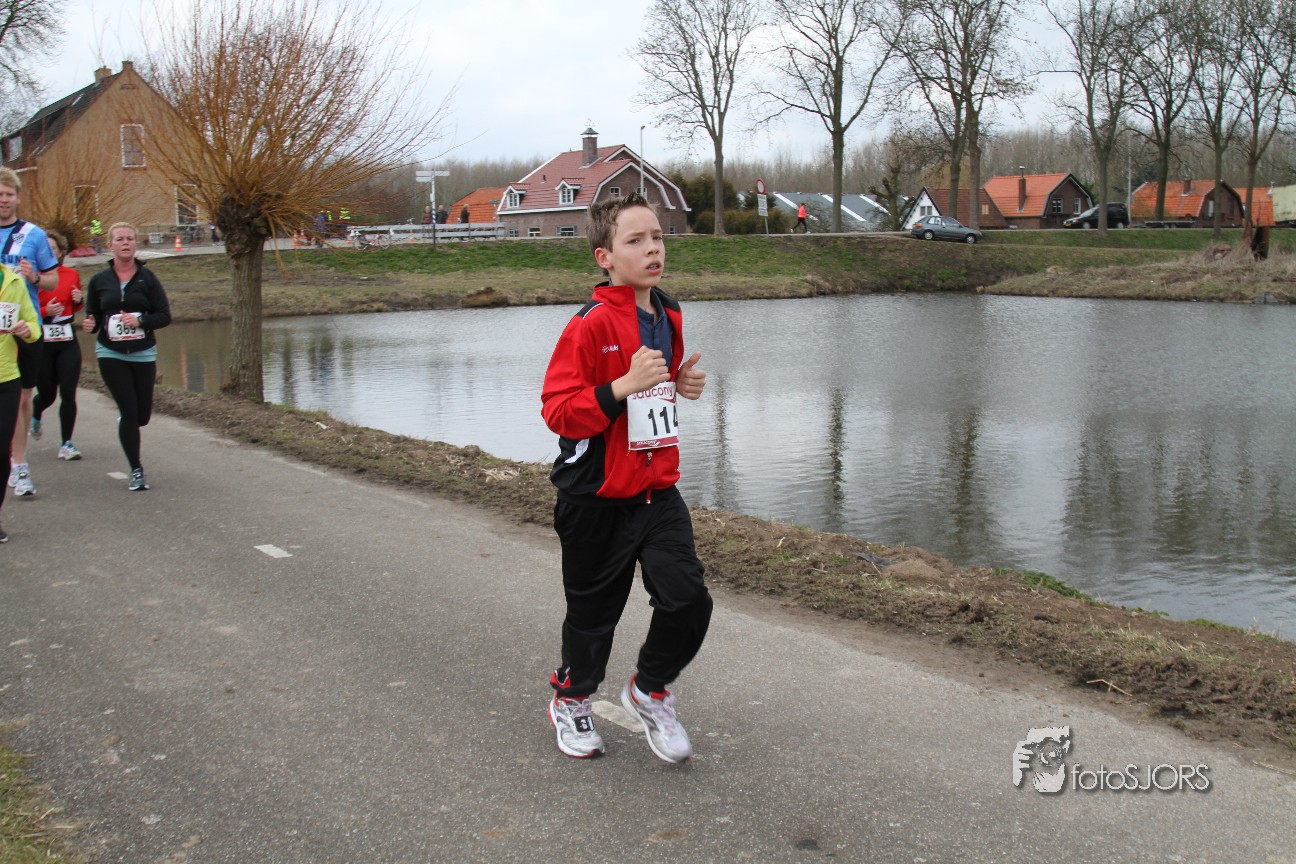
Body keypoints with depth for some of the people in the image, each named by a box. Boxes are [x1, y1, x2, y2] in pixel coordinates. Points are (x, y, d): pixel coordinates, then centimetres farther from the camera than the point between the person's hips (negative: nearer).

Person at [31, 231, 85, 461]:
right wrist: (45, 311, -21)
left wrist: (79, 300, -1)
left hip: (68, 341, 2)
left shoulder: (72, 275, 5)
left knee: (68, 394, -4)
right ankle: (35, 416, 45)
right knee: (47, 394, 9)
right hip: (41, 343, -2)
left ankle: (66, 443, 5)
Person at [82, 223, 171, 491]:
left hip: (143, 353, 1)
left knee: (142, 416, 5)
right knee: (130, 412, -7)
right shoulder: (99, 281, 2)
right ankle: (136, 471, 7)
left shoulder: (147, 278, -1)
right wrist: (90, 325, -14)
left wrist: (140, 321, -21)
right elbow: (92, 317, 9)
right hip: (110, 354, -1)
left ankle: (125, 426, 43)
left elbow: (164, 316, -3)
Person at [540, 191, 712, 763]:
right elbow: (557, 409, -21)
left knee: (688, 599, -4)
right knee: (594, 610, 11)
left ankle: (649, 691, 24)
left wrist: (680, 383, 3)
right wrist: (625, 385, -30)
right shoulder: (591, 325, -17)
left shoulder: (669, 317, 6)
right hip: (596, 497, -5)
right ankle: (571, 699, 39)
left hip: (657, 489, 5)